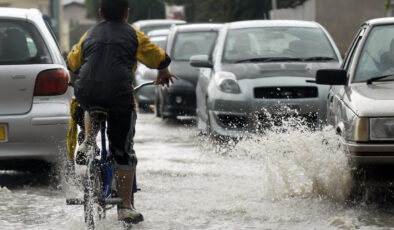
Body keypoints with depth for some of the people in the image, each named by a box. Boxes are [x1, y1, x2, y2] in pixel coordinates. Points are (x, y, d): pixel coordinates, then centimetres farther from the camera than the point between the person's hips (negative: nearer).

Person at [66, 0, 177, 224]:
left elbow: (72, 63, 31)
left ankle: (88, 143, 16)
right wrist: (164, 73, 42)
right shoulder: (133, 35, 12)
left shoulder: (90, 35, 21)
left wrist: (76, 83, 51)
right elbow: (158, 58, 20)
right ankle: (126, 207, 5)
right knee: (123, 151, 6)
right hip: (119, 95, -3)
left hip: (86, 94, 3)